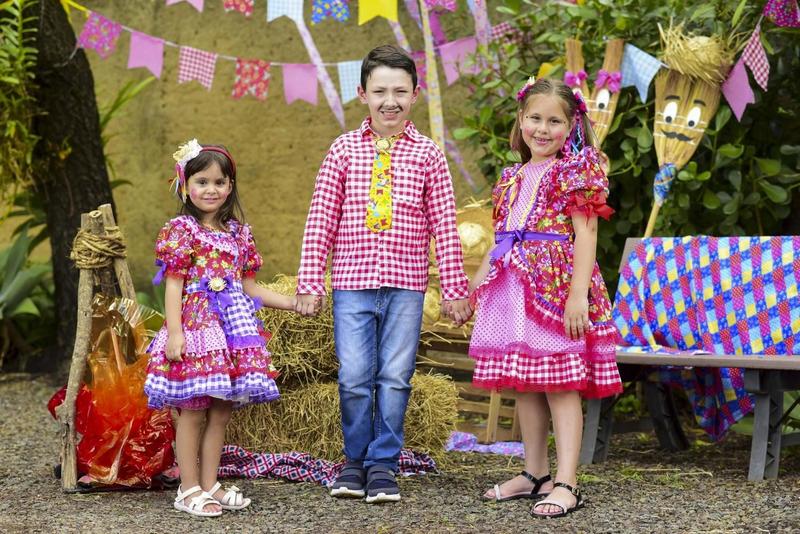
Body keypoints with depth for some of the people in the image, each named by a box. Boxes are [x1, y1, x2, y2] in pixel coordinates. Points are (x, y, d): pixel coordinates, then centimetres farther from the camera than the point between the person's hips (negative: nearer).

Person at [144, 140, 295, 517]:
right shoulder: (180, 230, -3)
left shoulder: (239, 232, 15)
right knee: (193, 411, -3)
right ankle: (189, 489, 4)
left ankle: (209, 485, 16)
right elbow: (173, 286, -7)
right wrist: (175, 333, -16)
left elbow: (249, 287, 19)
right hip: (197, 328, -6)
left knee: (221, 411, 8)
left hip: (232, 330, 6)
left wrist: (295, 303, 15)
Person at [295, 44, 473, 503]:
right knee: (355, 378, -1)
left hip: (406, 285, 0)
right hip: (352, 282, 0)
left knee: (395, 377, 2)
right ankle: (356, 461, 17)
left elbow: (444, 225, 4)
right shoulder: (344, 149, 4)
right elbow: (321, 220, 4)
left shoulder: (427, 154, 4)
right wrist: (310, 283, 1)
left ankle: (383, 465, 13)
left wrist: (455, 289, 3)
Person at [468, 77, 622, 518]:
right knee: (523, 384, 11)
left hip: (556, 286, -7)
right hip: (514, 288, 7)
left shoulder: (576, 170, -3)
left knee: (560, 384, -8)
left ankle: (566, 484, -8)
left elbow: (585, 234, -11)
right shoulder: (514, 177, 18)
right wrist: (480, 277, 15)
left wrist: (579, 293, -19)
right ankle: (534, 474, 21)